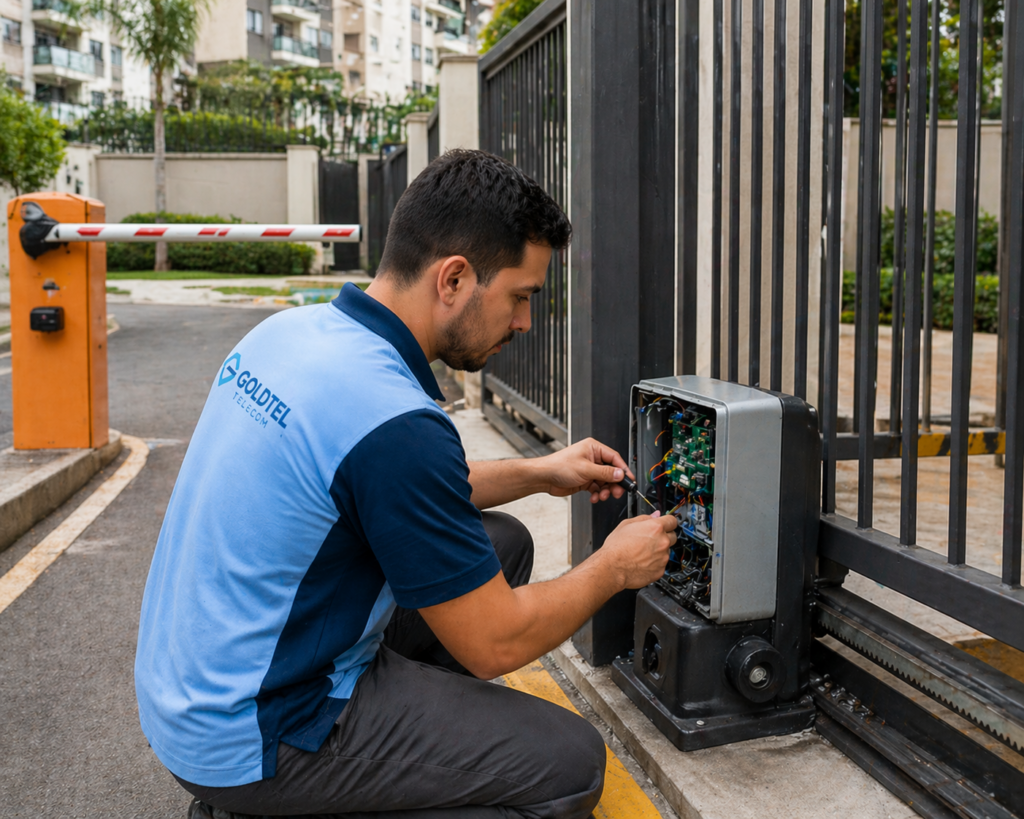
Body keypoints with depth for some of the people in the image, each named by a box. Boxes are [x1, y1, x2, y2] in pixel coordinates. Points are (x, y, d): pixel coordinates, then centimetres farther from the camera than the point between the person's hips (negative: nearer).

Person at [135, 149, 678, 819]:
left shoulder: (296, 329, -1)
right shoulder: (396, 423, -29)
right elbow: (494, 644, -18)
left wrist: (539, 473, 14)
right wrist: (614, 568, -1)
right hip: (248, 742, -9)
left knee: (502, 544, 11)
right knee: (572, 763, -7)